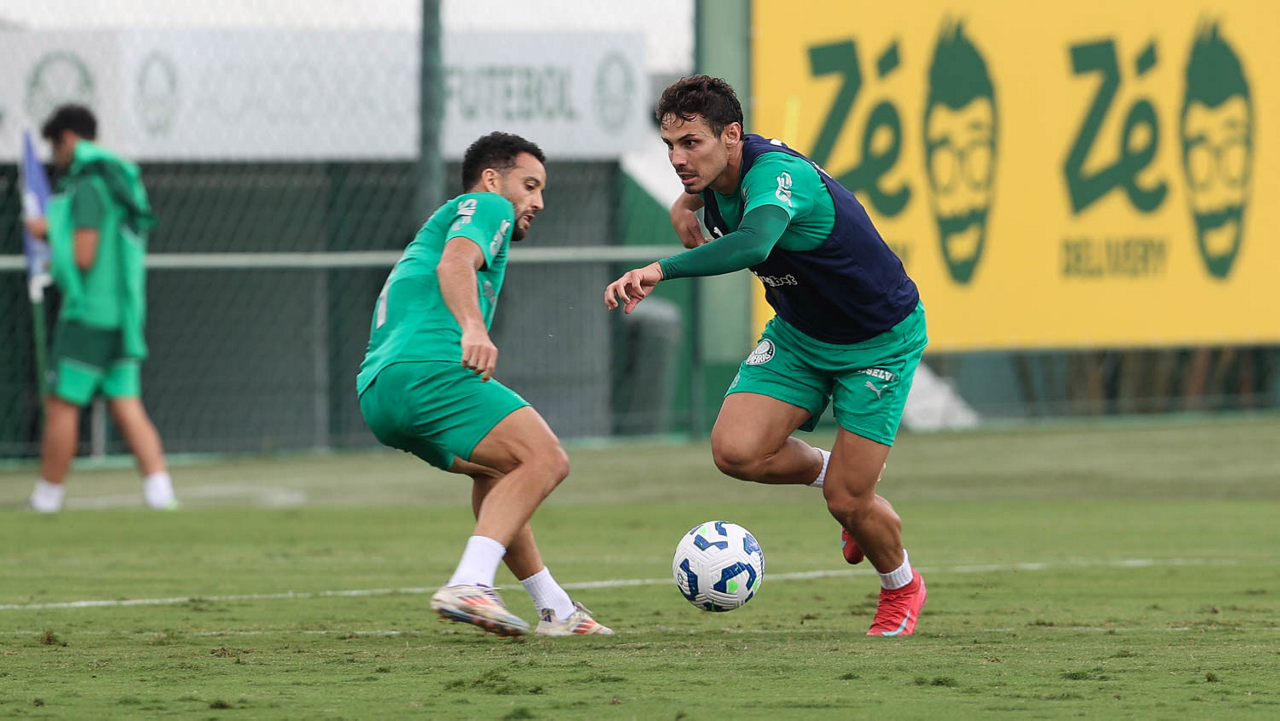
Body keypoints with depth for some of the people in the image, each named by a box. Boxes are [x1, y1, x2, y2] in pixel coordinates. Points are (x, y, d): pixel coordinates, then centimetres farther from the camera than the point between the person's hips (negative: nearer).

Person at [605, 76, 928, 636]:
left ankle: (901, 589, 26)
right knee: (735, 451, -16)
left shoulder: (776, 175, -35)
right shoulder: (718, 172, -10)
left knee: (847, 501, -7)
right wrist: (688, 202, 2)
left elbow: (752, 243, -57)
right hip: (799, 334, 7)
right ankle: (830, 470, 17)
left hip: (880, 341, -7)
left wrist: (661, 270, -64)